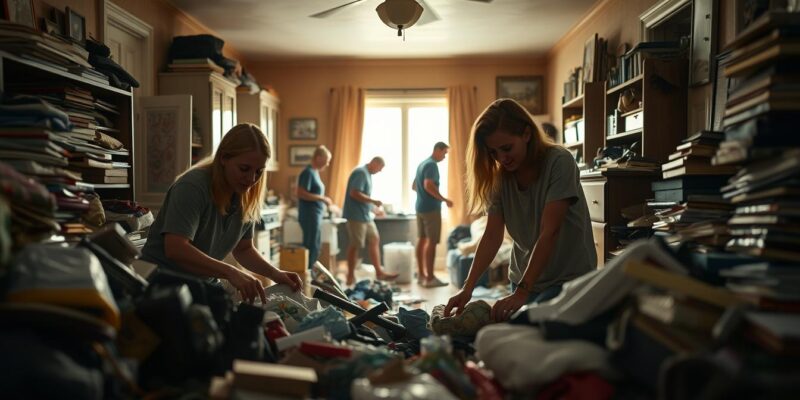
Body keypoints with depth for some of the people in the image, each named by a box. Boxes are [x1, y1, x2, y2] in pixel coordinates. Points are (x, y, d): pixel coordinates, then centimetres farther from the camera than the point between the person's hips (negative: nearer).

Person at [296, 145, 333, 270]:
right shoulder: (308, 172, -15)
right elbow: (301, 193, -22)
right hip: (310, 215, -10)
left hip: (315, 215, 10)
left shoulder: (314, 172, 14)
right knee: (311, 246, -4)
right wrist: (322, 198, -18)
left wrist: (323, 199, 8)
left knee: (315, 246, 14)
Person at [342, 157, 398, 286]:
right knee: (355, 245, -3)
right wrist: (373, 201, -19)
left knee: (374, 240, 11)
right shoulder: (361, 173, -16)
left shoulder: (367, 174, 15)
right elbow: (354, 193, -25)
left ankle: (379, 272, 16)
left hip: (365, 215, 10)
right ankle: (350, 277, 7)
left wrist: (375, 208, 19)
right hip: (356, 216, -10)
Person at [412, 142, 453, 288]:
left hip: (420, 207, 10)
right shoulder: (432, 165, -14)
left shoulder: (422, 163, 16)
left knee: (422, 239, 11)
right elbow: (428, 185, -26)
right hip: (431, 208, -10)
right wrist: (444, 199, -21)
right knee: (432, 242, -8)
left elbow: (414, 186, 23)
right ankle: (429, 278, -7)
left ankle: (421, 275, 15)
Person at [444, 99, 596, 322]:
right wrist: (468, 289, -20)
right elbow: (492, 236, -8)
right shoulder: (500, 177, -2)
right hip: (523, 277, 5)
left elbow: (549, 233, -25)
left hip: (569, 277, -5)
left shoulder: (559, 162, -18)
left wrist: (522, 292, -33)